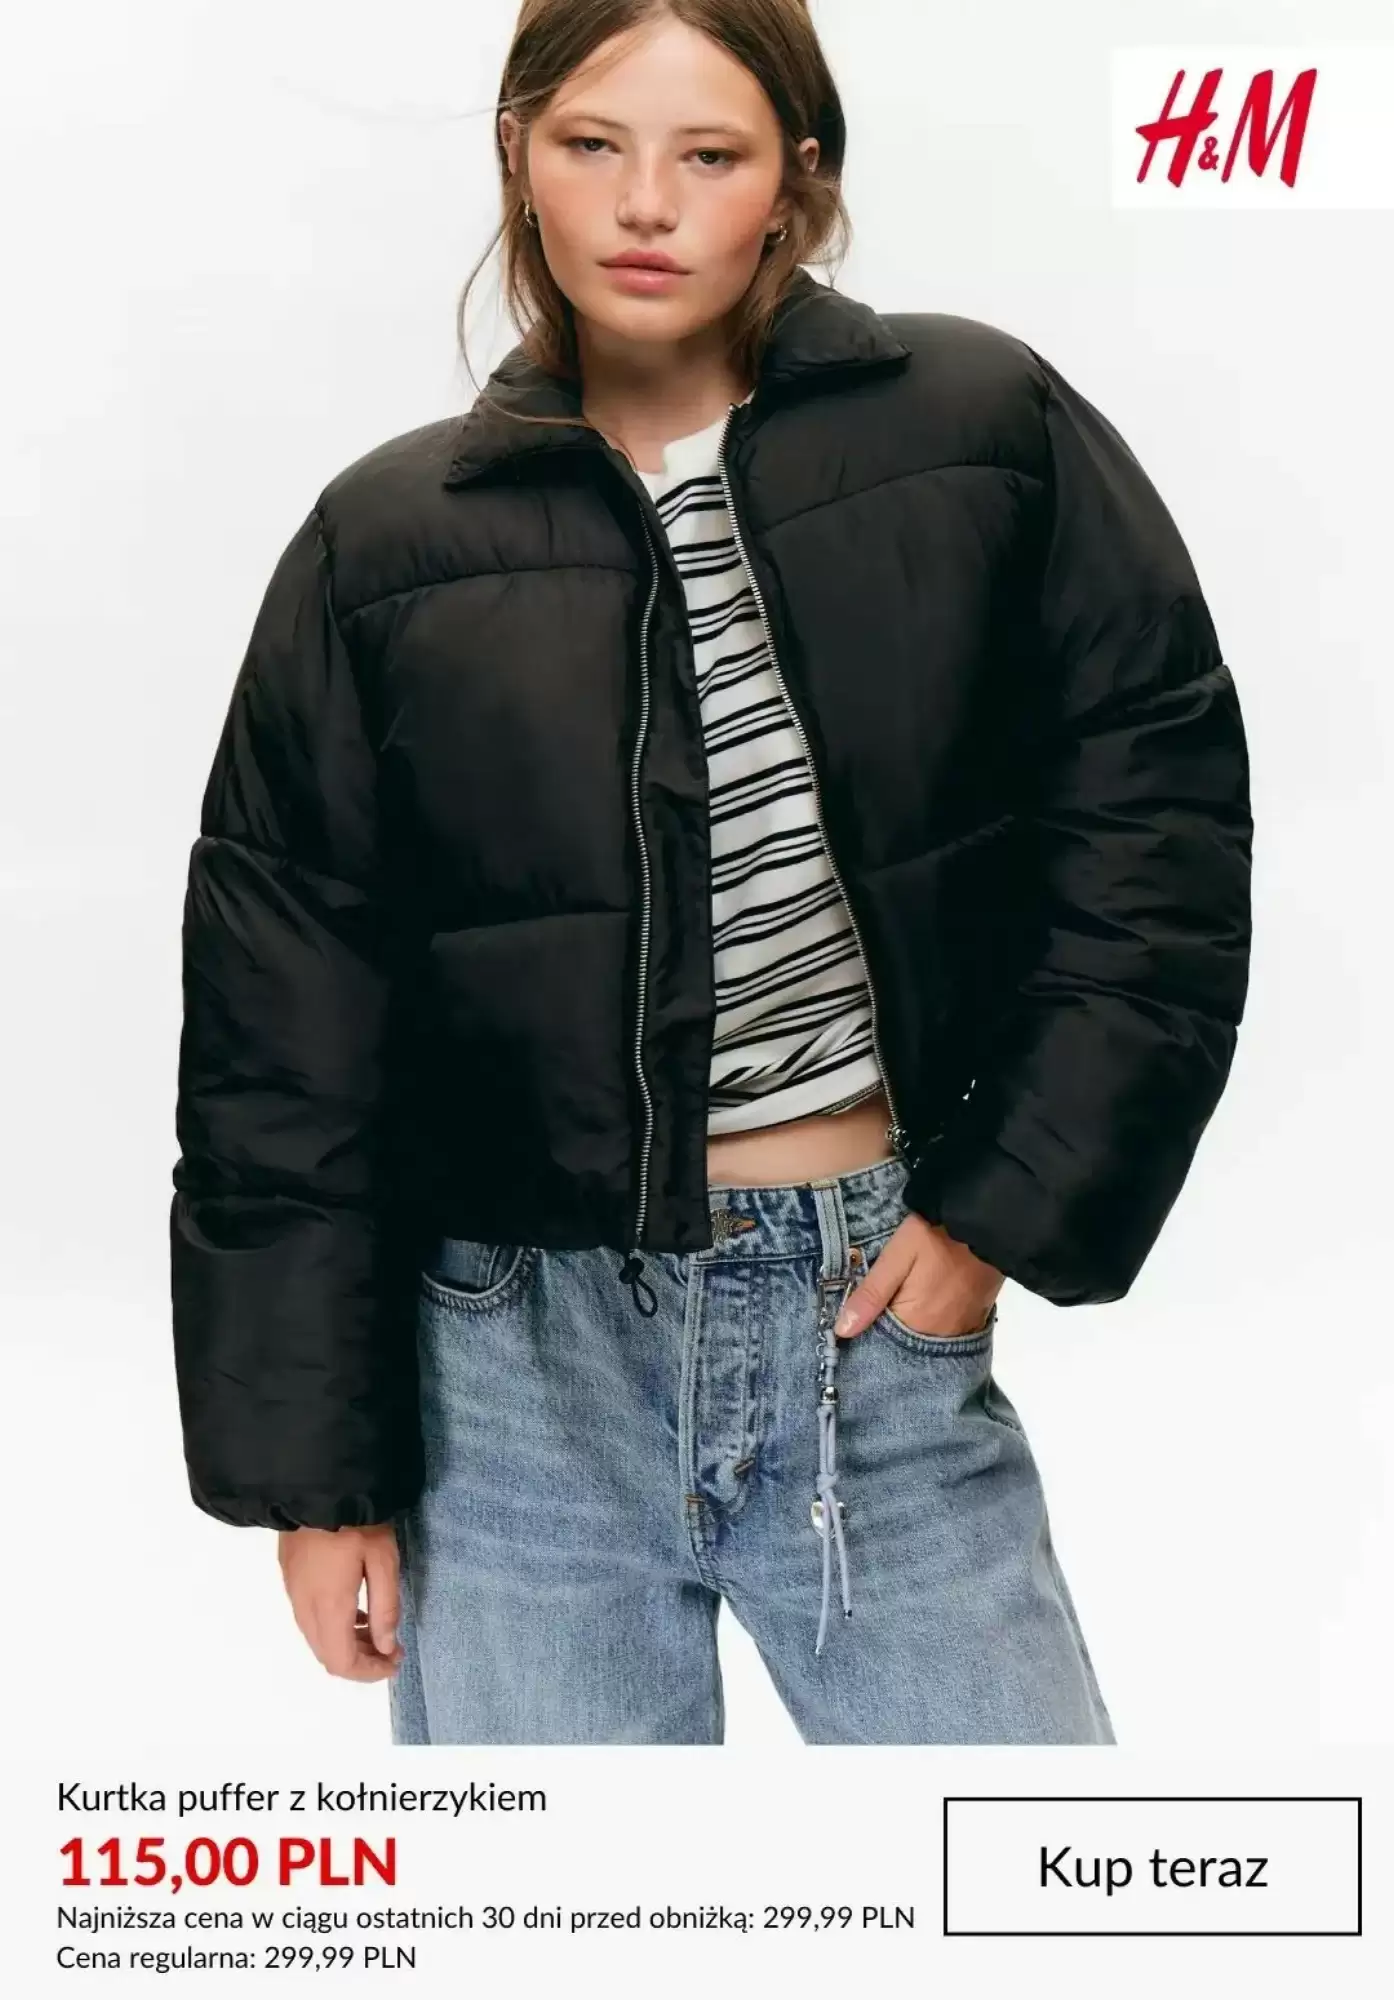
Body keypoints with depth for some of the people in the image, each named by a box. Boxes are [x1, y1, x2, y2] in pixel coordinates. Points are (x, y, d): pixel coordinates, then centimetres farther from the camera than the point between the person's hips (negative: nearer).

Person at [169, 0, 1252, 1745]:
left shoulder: (984, 435, 0)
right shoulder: (389, 542, 1)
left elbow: (1155, 809, 2)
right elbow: (283, 1027, 3)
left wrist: (1014, 1197, -5)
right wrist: (310, 1458, 2)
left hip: (885, 1332, 0)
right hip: (524, 1361, 1)